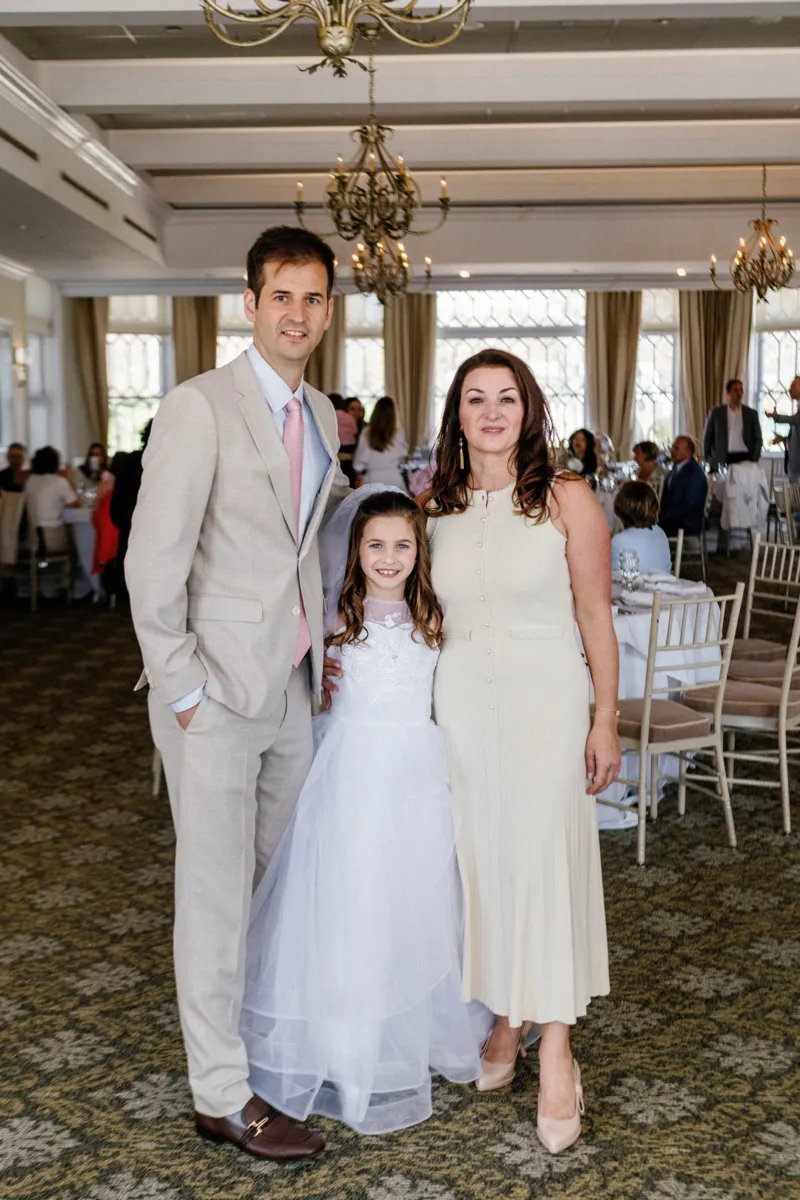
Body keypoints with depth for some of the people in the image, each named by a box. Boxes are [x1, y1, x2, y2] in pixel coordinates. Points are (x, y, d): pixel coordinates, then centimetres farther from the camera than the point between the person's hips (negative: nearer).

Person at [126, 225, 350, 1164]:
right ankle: (222, 1094, 18)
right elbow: (151, 564, -16)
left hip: (290, 686, 7)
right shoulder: (199, 408, -14)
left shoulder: (321, 414, 10)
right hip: (216, 693, -7)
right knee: (217, 890, 3)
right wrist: (182, 691, -15)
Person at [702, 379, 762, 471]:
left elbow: (757, 438, 10)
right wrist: (707, 460, 2)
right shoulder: (716, 412, 5)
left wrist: (754, 461, 0)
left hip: (744, 459, 1)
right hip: (721, 461, -1)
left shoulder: (751, 413, 8)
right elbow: (707, 438, 7)